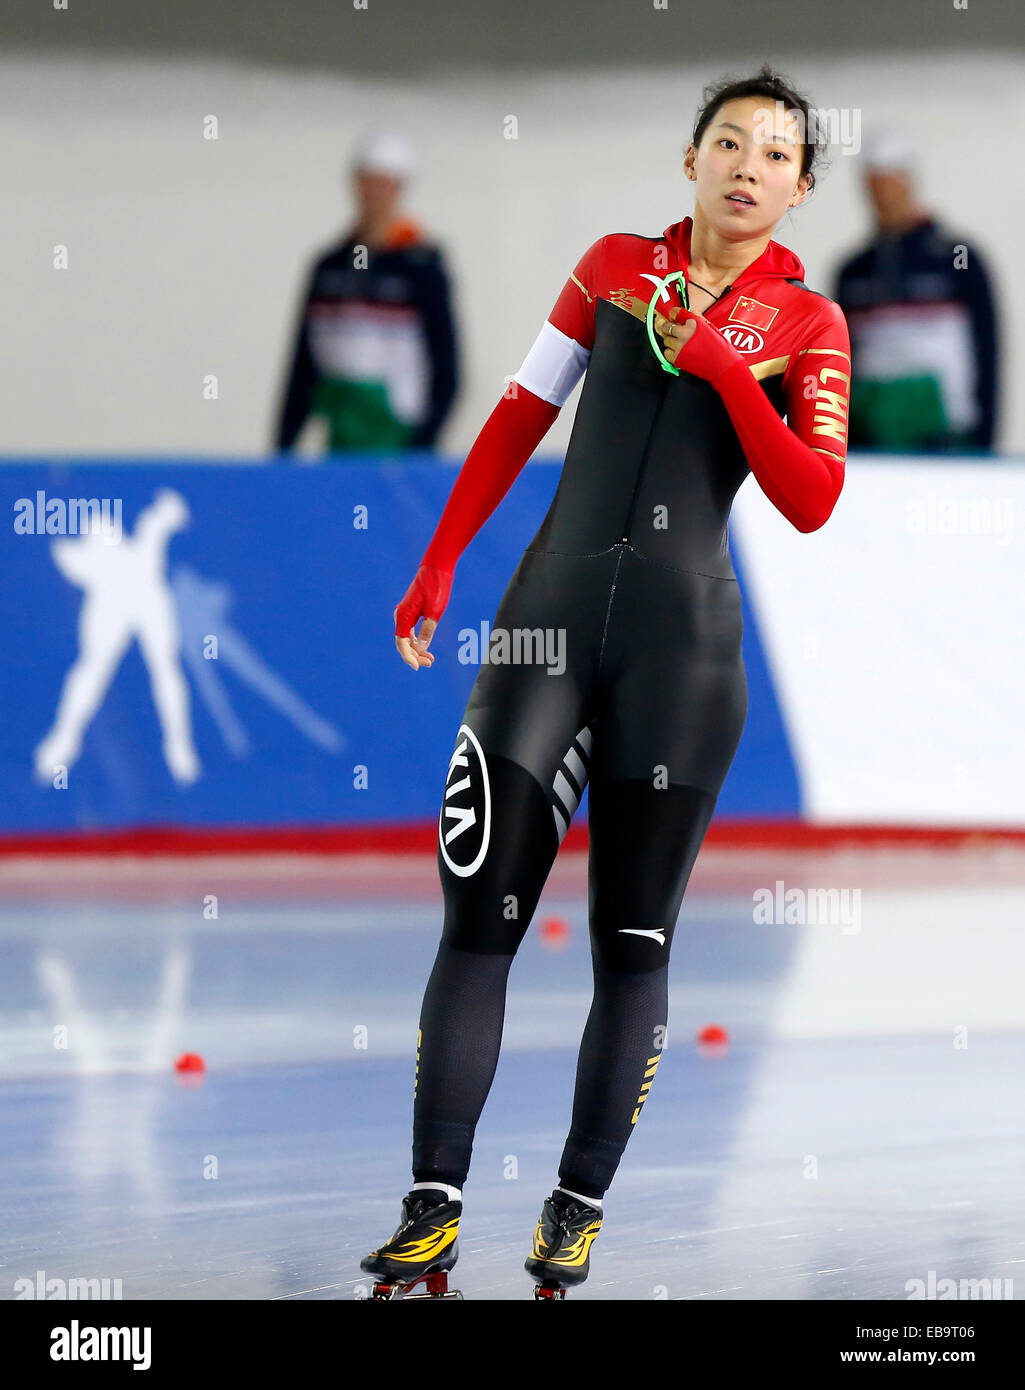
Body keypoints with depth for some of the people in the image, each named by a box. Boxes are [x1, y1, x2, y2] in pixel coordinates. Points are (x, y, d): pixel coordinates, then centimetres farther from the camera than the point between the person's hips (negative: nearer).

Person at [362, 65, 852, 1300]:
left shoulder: (805, 321, 5)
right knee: (479, 913, -6)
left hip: (682, 643, -1)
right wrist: (438, 567, 10)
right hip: (552, 611, 1)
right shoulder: (615, 266, 10)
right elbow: (520, 415, 14)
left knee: (633, 940, 1)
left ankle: (578, 1209, 9)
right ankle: (431, 1211, -6)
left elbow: (812, 501, -3)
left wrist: (720, 365, -12)